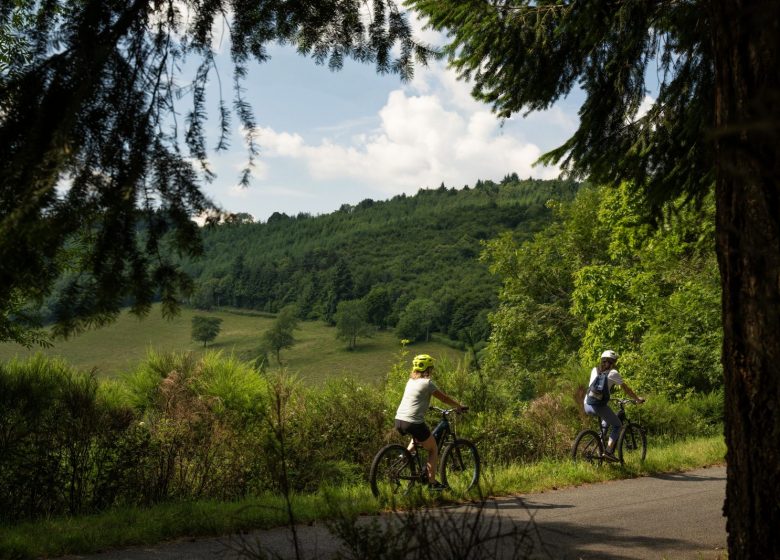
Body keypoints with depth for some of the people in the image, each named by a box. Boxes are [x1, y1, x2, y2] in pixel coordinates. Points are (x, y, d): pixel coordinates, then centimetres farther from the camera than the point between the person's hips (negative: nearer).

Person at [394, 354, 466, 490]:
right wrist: (460, 407, 16)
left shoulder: (411, 381, 16)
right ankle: (432, 481, 11)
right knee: (433, 449, 13)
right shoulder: (427, 383, -5)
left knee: (417, 437, 38)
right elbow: (445, 398, 2)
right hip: (413, 422, -7)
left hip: (399, 421, 7)